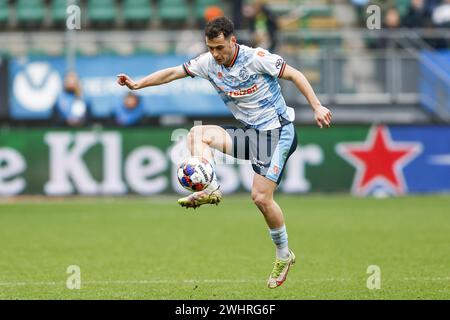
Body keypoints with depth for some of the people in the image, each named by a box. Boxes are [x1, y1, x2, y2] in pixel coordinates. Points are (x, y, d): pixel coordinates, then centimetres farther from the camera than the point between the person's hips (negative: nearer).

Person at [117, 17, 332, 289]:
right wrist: (138, 84, -1)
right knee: (198, 134, -12)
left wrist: (317, 107, -17)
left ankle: (284, 256, 5)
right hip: (250, 133, 7)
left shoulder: (256, 58, -17)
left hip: (277, 132, -7)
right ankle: (210, 189, -26)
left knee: (261, 197, -13)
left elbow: (295, 75, -11)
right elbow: (173, 73, 7)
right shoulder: (208, 63, 0)